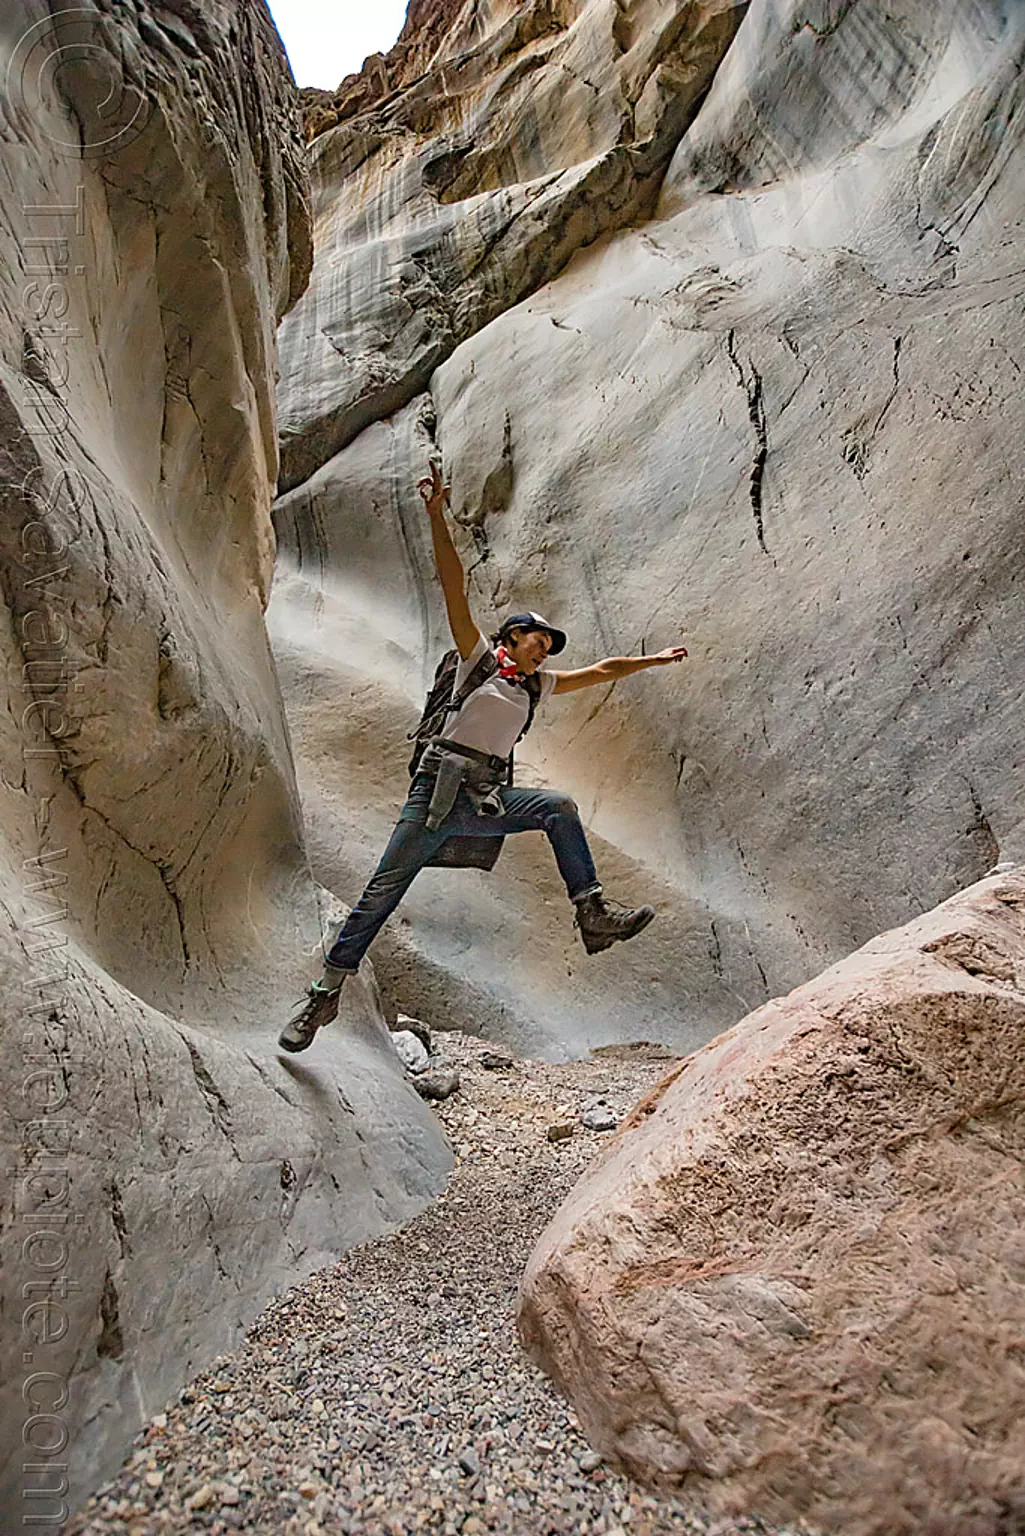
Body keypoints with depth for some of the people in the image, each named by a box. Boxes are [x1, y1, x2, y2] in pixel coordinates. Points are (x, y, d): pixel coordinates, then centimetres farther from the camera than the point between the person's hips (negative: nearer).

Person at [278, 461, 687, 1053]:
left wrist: (656, 659, 29)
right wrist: (437, 517, -12)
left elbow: (599, 672, 26)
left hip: (489, 800, 4)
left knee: (558, 806, -19)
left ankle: (594, 913, -17)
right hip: (439, 788, -4)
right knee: (385, 889, -7)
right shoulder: (479, 658, 6)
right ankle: (326, 992, 4)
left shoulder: (539, 686, 19)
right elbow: (455, 588, -4)